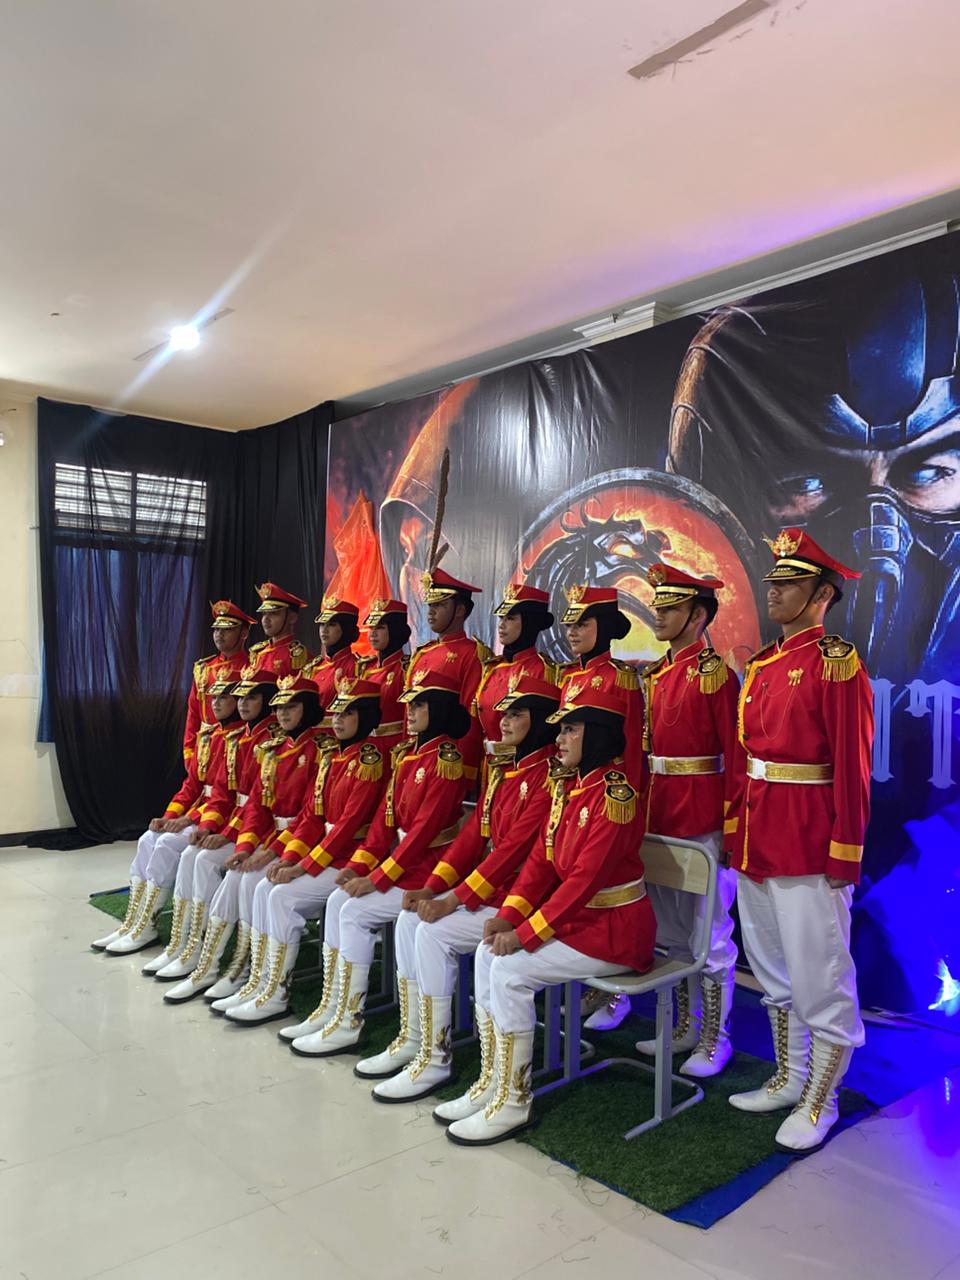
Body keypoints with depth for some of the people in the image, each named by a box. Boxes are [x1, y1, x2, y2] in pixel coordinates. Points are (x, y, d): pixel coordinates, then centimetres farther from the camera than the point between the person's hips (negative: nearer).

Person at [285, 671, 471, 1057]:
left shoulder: (446, 758, -18)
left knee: (355, 912, -14)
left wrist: (378, 877, -19)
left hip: (430, 869, -9)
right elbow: (386, 815, 10)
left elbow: (425, 827, -22)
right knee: (336, 901, 1)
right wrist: (359, 864, 0)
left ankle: (349, 1022, -2)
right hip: (401, 861, 9)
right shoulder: (407, 754, 10)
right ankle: (332, 1006, 11)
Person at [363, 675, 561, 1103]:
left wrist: (453, 900, -21)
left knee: (434, 932, -19)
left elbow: (515, 848, -23)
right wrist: (432, 887, -1)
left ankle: (435, 1059, -4)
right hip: (487, 887, 9)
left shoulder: (549, 774, -18)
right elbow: (473, 833, 9)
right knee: (409, 920, 0)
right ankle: (411, 1039, 11)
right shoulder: (501, 770, 11)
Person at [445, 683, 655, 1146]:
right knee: (487, 955, -2)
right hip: (579, 916, 9)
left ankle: (513, 1102, -1)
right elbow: (541, 859, 7)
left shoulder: (615, 795, -21)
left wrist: (526, 932, -22)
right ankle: (496, 1082, 9)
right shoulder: (567, 788, 7)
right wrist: (509, 915, -7)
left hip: (616, 927, -9)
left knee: (511, 969, -17)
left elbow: (586, 877, -25)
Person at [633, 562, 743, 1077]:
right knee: (670, 931, 16)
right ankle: (685, 1028, 31)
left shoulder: (715, 674, -12)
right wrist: (642, 811, 12)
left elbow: (735, 755, -14)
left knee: (709, 934, 5)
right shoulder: (655, 676, 10)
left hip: (703, 822, -8)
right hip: (658, 818, 8)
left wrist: (732, 826, -15)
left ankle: (715, 1039, 20)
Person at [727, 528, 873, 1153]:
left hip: (809, 846, -8)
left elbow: (853, 766, -14)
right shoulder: (762, 664, 10)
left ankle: (821, 1102, 24)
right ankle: (789, 1080, 37)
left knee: (820, 977, 7)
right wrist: (738, 829, 12)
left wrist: (845, 856, -15)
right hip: (755, 840, 8)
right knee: (773, 972, 19)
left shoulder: (835, 661, -12)